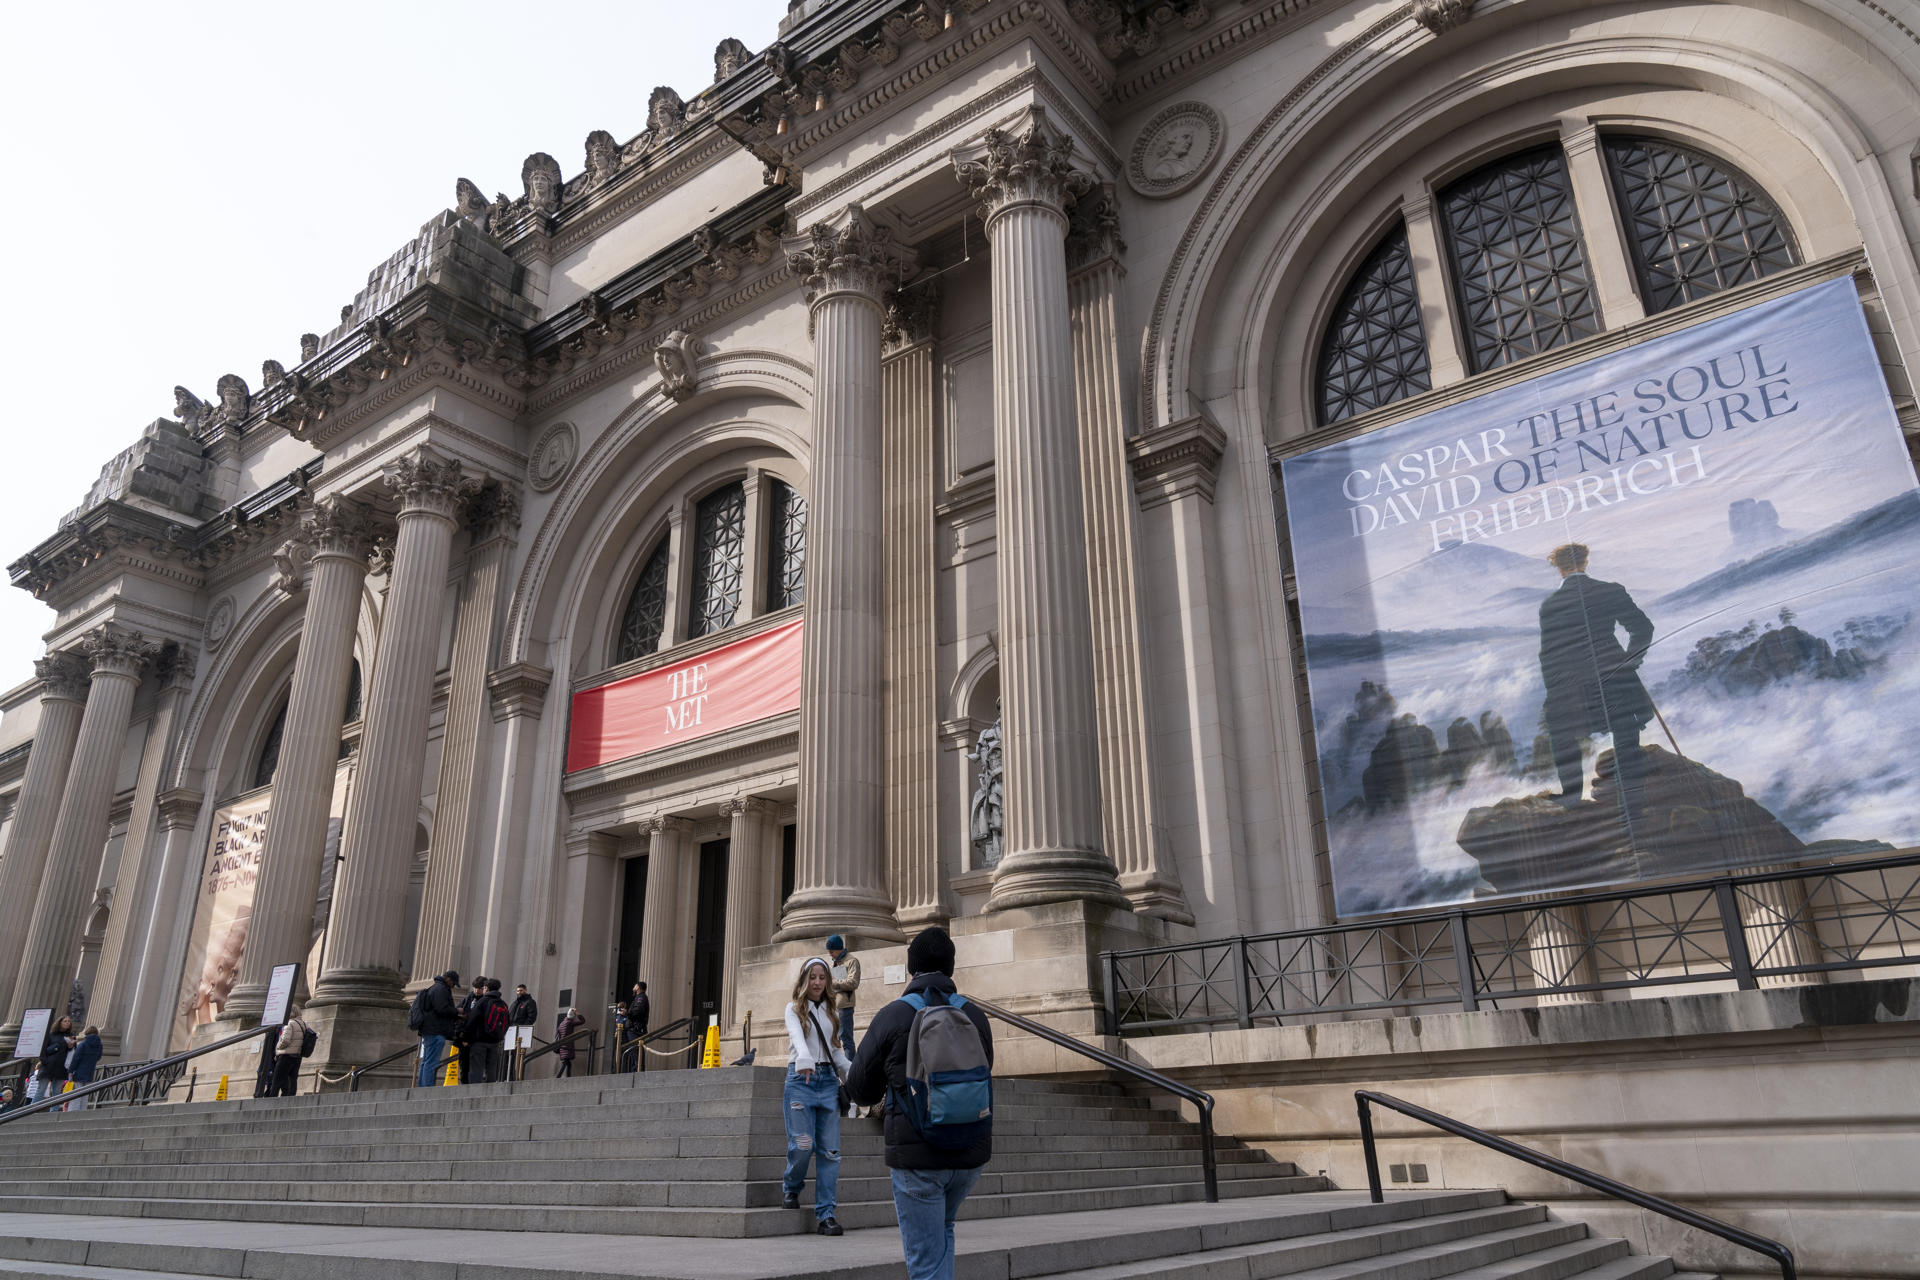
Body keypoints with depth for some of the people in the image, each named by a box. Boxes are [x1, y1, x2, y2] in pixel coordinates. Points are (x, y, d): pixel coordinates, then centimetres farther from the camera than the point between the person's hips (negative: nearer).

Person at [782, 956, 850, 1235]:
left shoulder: (829, 1012, 17)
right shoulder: (794, 1009, 4)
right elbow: (797, 1036, -17)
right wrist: (804, 1059, -37)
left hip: (828, 1080, 4)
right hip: (801, 1078, -4)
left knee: (830, 1150, -2)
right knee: (803, 1144, -14)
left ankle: (826, 1215, 2)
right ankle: (791, 1188, 17)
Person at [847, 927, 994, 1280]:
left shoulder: (892, 1016, -8)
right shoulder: (975, 1016, 1)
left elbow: (861, 1090, 1)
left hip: (918, 1157, -4)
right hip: (971, 1151, 4)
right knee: (942, 1230, 28)